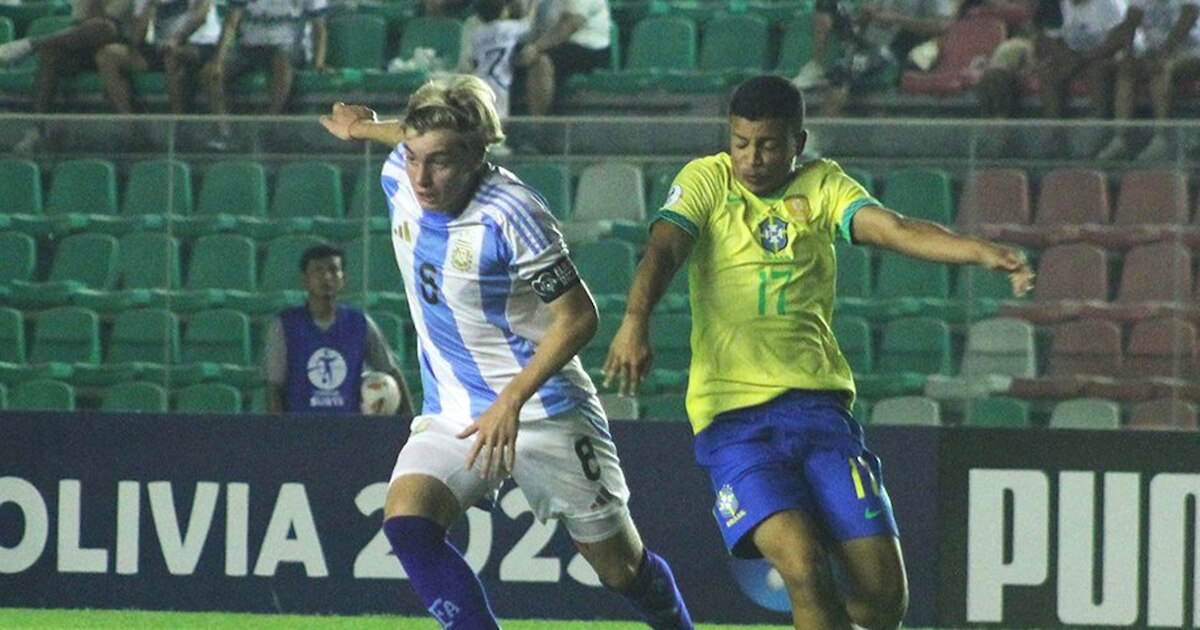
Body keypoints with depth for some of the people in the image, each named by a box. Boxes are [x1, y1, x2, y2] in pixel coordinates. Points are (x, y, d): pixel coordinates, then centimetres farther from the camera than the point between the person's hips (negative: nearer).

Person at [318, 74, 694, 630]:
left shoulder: (510, 213, -23)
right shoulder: (400, 176, -6)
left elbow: (578, 317, -19)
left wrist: (511, 401, -27)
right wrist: (366, 128, 35)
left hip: (543, 411, -5)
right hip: (451, 414, 5)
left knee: (621, 567, 5)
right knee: (405, 522, -24)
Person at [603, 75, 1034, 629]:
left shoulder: (822, 186, 9)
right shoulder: (707, 180, 4)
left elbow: (894, 229, -7)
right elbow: (662, 250, -12)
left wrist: (980, 252, -26)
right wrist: (635, 322, -32)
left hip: (817, 401, 3)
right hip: (732, 416, -3)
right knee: (804, 568, -23)